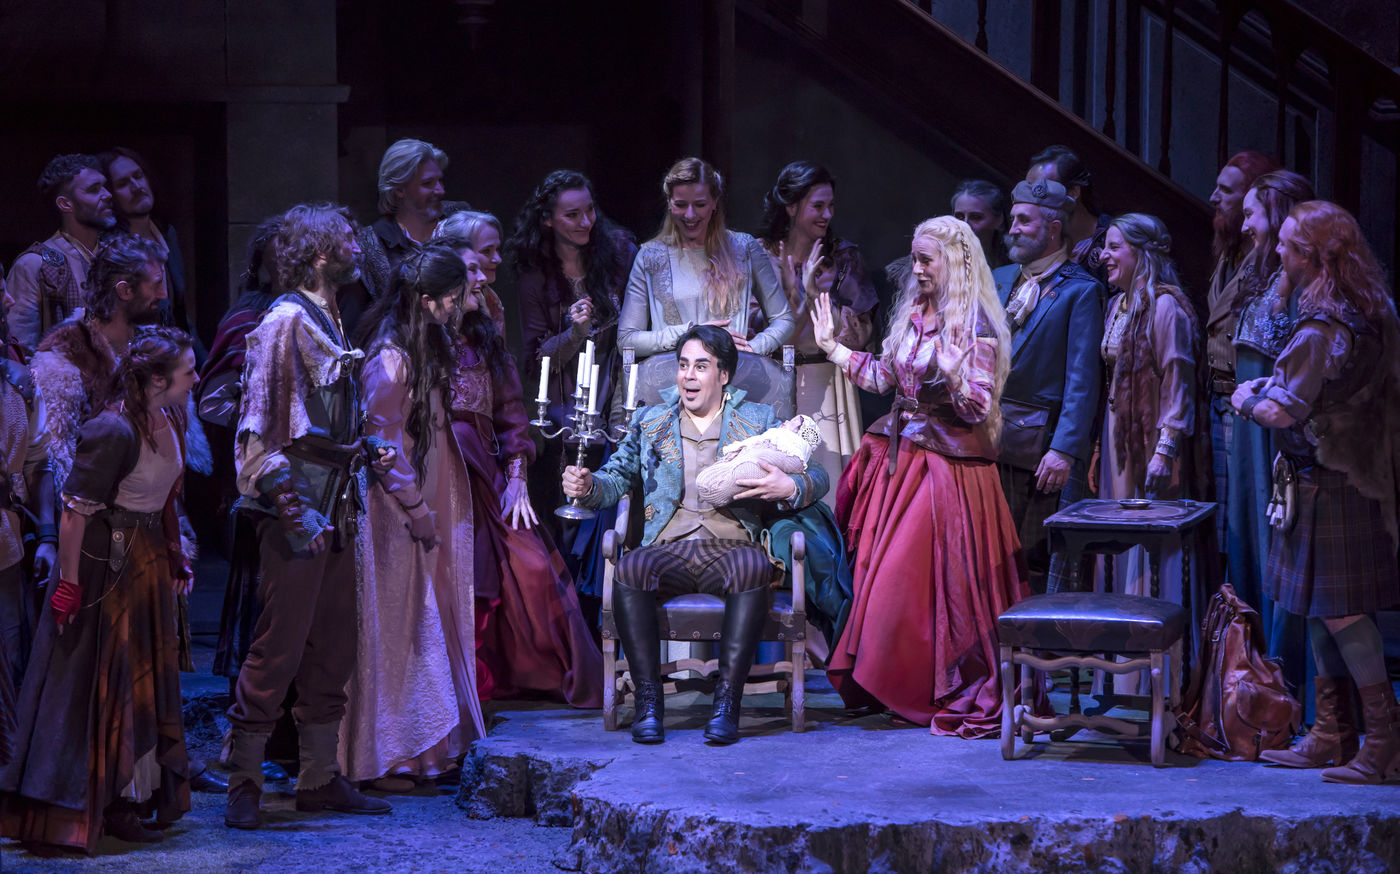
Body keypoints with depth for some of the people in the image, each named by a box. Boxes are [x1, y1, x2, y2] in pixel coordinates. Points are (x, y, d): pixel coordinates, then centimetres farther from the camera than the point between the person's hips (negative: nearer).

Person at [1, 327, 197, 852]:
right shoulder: (114, 432, -24)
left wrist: (175, 558, 17)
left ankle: (141, 797, 26)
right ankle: (104, 809, 8)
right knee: (106, 684, -1)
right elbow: (75, 510, -22)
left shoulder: (170, 420, 3)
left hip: (149, 561, 9)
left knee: (148, 678, 15)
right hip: (106, 565, -9)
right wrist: (69, 584, -22)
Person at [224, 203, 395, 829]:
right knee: (279, 647, -7)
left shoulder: (329, 322, 17)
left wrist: (366, 452, 8)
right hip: (296, 514, -9)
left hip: (335, 510, 9)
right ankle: (243, 785, 0)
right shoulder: (285, 321, -11)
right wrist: (294, 508, -20)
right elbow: (260, 427, -16)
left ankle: (320, 779, 18)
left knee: (333, 649, 11)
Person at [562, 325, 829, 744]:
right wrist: (588, 485, -4)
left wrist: (789, 487, -12)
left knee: (753, 566, -38)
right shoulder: (649, 422, 23)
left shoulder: (759, 420, 16)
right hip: (668, 550, 1)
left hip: (731, 548, -1)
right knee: (630, 568, -34)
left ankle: (727, 700, -33)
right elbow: (618, 476, 20)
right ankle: (648, 699, -27)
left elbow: (817, 474, 11)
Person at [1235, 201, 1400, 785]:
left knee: (1339, 609, -6)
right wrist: (1276, 384, 13)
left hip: (1328, 485, -10)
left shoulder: (1322, 329, -22)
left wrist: (1248, 400, -6)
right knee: (1325, 609, 14)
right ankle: (1331, 736, 19)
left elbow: (1282, 412, -25)